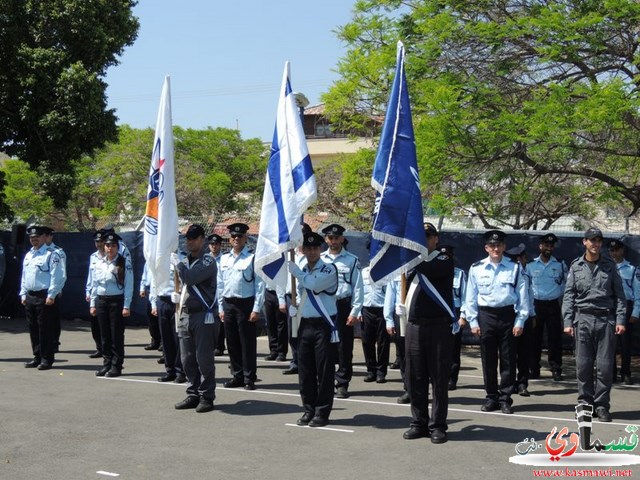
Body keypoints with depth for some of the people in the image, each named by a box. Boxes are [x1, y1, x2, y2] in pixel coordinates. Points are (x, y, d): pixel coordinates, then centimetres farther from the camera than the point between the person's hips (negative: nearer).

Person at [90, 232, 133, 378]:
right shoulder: (100, 263, 9)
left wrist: (126, 306, -13)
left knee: (117, 334, 0)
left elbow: (129, 286, -9)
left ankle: (116, 366, 7)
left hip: (117, 301, -5)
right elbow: (95, 284, 13)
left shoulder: (124, 263, -6)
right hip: (101, 300, 5)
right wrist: (93, 304, 10)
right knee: (105, 334, 9)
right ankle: (107, 364, 18)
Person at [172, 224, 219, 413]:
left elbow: (190, 278, -22)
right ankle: (193, 395, 17)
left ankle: (207, 397, 2)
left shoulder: (208, 261, -9)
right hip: (186, 315, 8)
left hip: (203, 316, -8)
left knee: (204, 359, -5)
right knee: (188, 359, 9)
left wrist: (177, 262, -8)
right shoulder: (186, 260, 17)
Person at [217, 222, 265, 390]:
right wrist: (221, 308, 11)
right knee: (232, 343, 10)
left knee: (247, 343, -1)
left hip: (245, 304, -5)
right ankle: (237, 376, 20)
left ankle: (249, 378, 7)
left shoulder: (253, 258, -5)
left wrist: (256, 309, -12)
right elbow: (220, 284, 15)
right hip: (228, 304, 5)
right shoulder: (224, 259, 11)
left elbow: (260, 285, -7)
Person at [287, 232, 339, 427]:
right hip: (305, 325, 6)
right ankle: (309, 410, 18)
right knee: (305, 371, 8)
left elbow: (314, 284, -22)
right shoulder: (301, 271, 15)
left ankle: (322, 413, 4)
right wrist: (293, 311, 9)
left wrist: (294, 270, -11)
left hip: (323, 326, -6)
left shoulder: (329, 269, -5)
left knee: (324, 371, -2)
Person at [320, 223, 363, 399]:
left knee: (344, 347, 2)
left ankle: (342, 384, 10)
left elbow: (358, 287, 1)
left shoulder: (351, 260, 2)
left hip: (343, 306, -2)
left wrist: (354, 312, -5)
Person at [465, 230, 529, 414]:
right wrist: (473, 321, 1)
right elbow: (471, 297, 6)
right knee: (488, 359, 7)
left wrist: (520, 321, -3)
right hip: (485, 316, 1)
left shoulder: (515, 268, 3)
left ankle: (505, 399, 10)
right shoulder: (477, 269, 4)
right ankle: (491, 397, 16)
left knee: (508, 359, 2)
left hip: (508, 316, -1)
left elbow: (523, 296, 3)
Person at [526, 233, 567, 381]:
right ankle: (533, 369, 11)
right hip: (536, 304, 1)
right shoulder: (531, 265, 4)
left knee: (555, 338, -1)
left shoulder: (560, 264, 3)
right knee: (534, 337, 3)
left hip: (553, 304, 0)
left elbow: (566, 283, 13)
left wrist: (560, 297, 6)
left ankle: (556, 369, 5)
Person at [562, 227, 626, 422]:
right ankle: (585, 402, 12)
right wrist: (568, 322, -2)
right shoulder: (576, 266, 7)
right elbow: (569, 295, 5)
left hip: (606, 320, 0)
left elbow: (619, 294, 7)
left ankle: (602, 405, 8)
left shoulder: (609, 265, 8)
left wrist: (620, 319, -2)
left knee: (605, 365, -1)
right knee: (583, 364, 1)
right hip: (583, 319, 0)